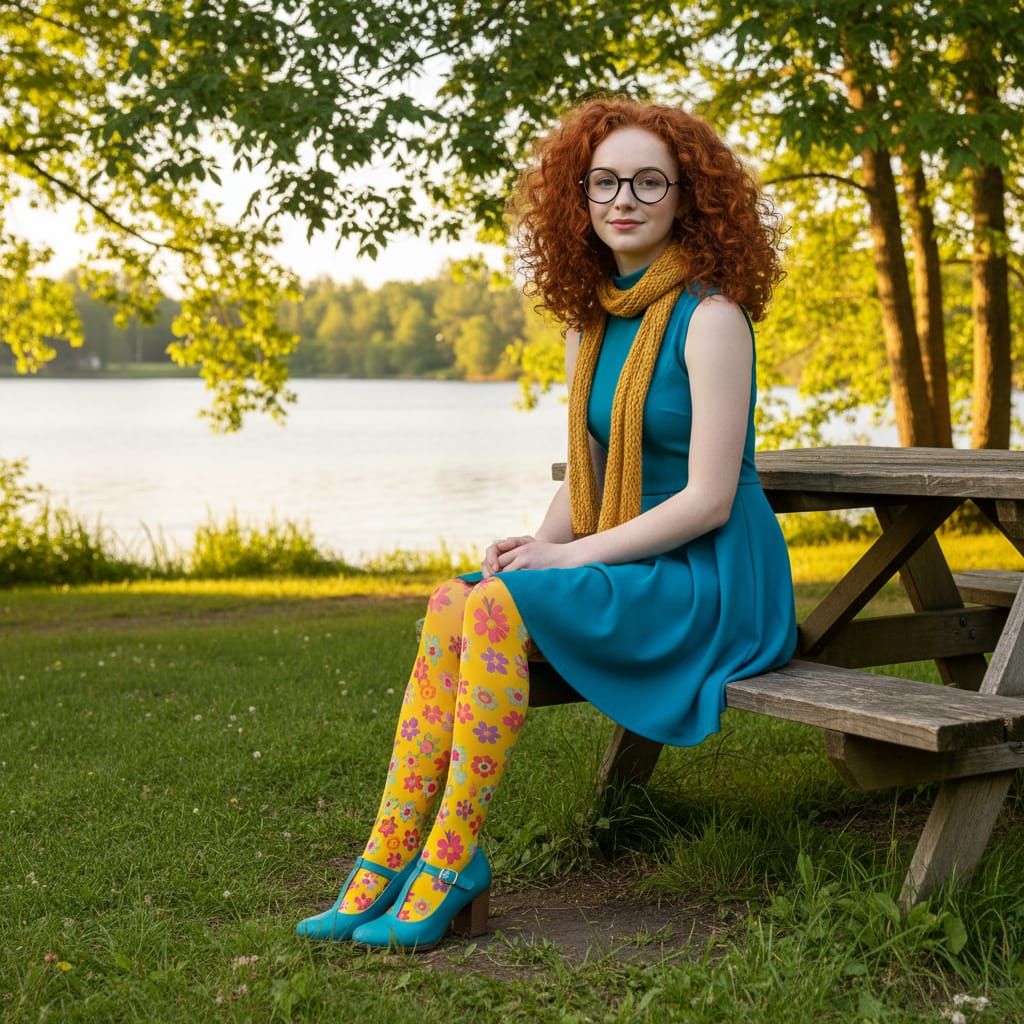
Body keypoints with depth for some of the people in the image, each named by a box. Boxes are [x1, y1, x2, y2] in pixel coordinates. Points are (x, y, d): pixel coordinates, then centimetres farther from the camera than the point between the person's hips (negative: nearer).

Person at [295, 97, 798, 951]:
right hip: (626, 567, 7)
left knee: (499, 606, -26)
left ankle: (450, 863, -18)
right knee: (452, 603, -16)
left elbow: (710, 499, -17)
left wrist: (569, 556, -16)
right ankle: (388, 862, -18)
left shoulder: (710, 318, -12)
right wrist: (539, 542, -5)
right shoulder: (591, 324, 12)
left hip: (713, 582, -7)